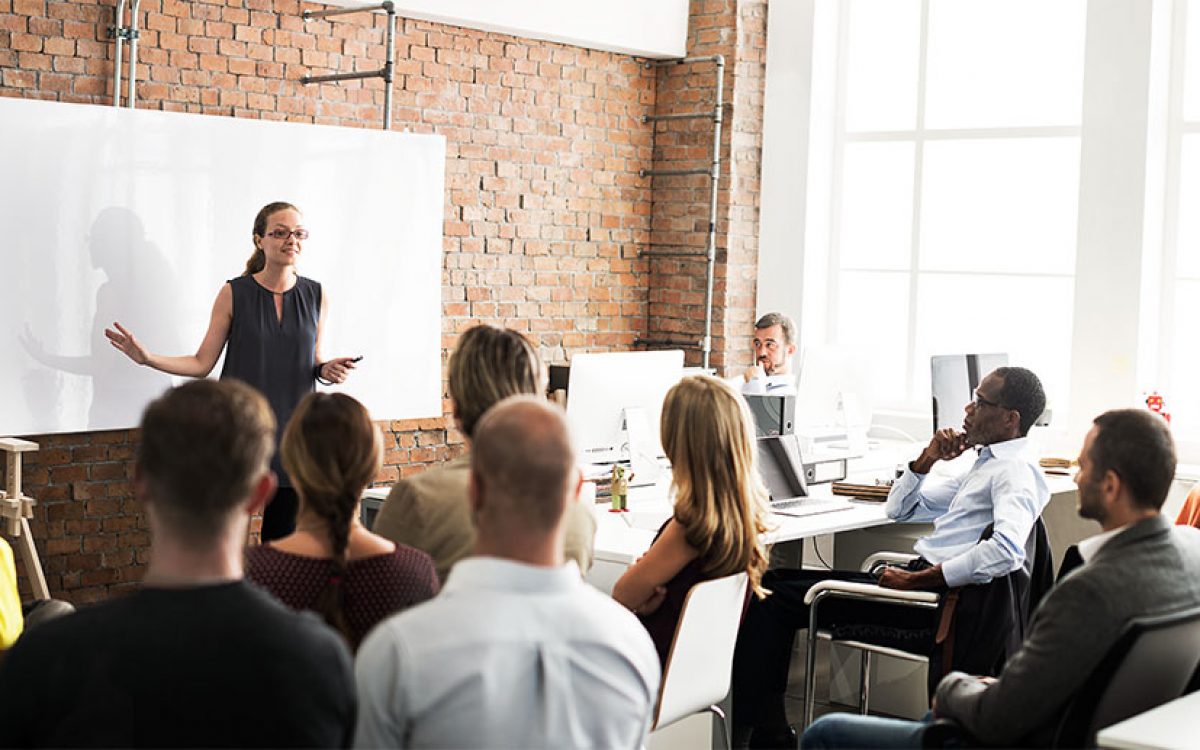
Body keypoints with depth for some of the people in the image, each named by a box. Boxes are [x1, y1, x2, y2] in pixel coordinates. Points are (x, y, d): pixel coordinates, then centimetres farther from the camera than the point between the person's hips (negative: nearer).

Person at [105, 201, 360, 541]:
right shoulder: (234, 294, -3)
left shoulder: (316, 297, 4)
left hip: (292, 432, 2)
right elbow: (202, 363, 0)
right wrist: (147, 358, -12)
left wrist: (326, 370, -6)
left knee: (283, 539, 6)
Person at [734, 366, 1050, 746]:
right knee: (774, 582, 6)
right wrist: (929, 458, 10)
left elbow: (1007, 550, -30)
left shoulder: (1015, 470, -10)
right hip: (918, 578, 10)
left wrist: (916, 580, -26)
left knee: (775, 600, -13)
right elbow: (898, 509, 28)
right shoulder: (987, 464, 21)